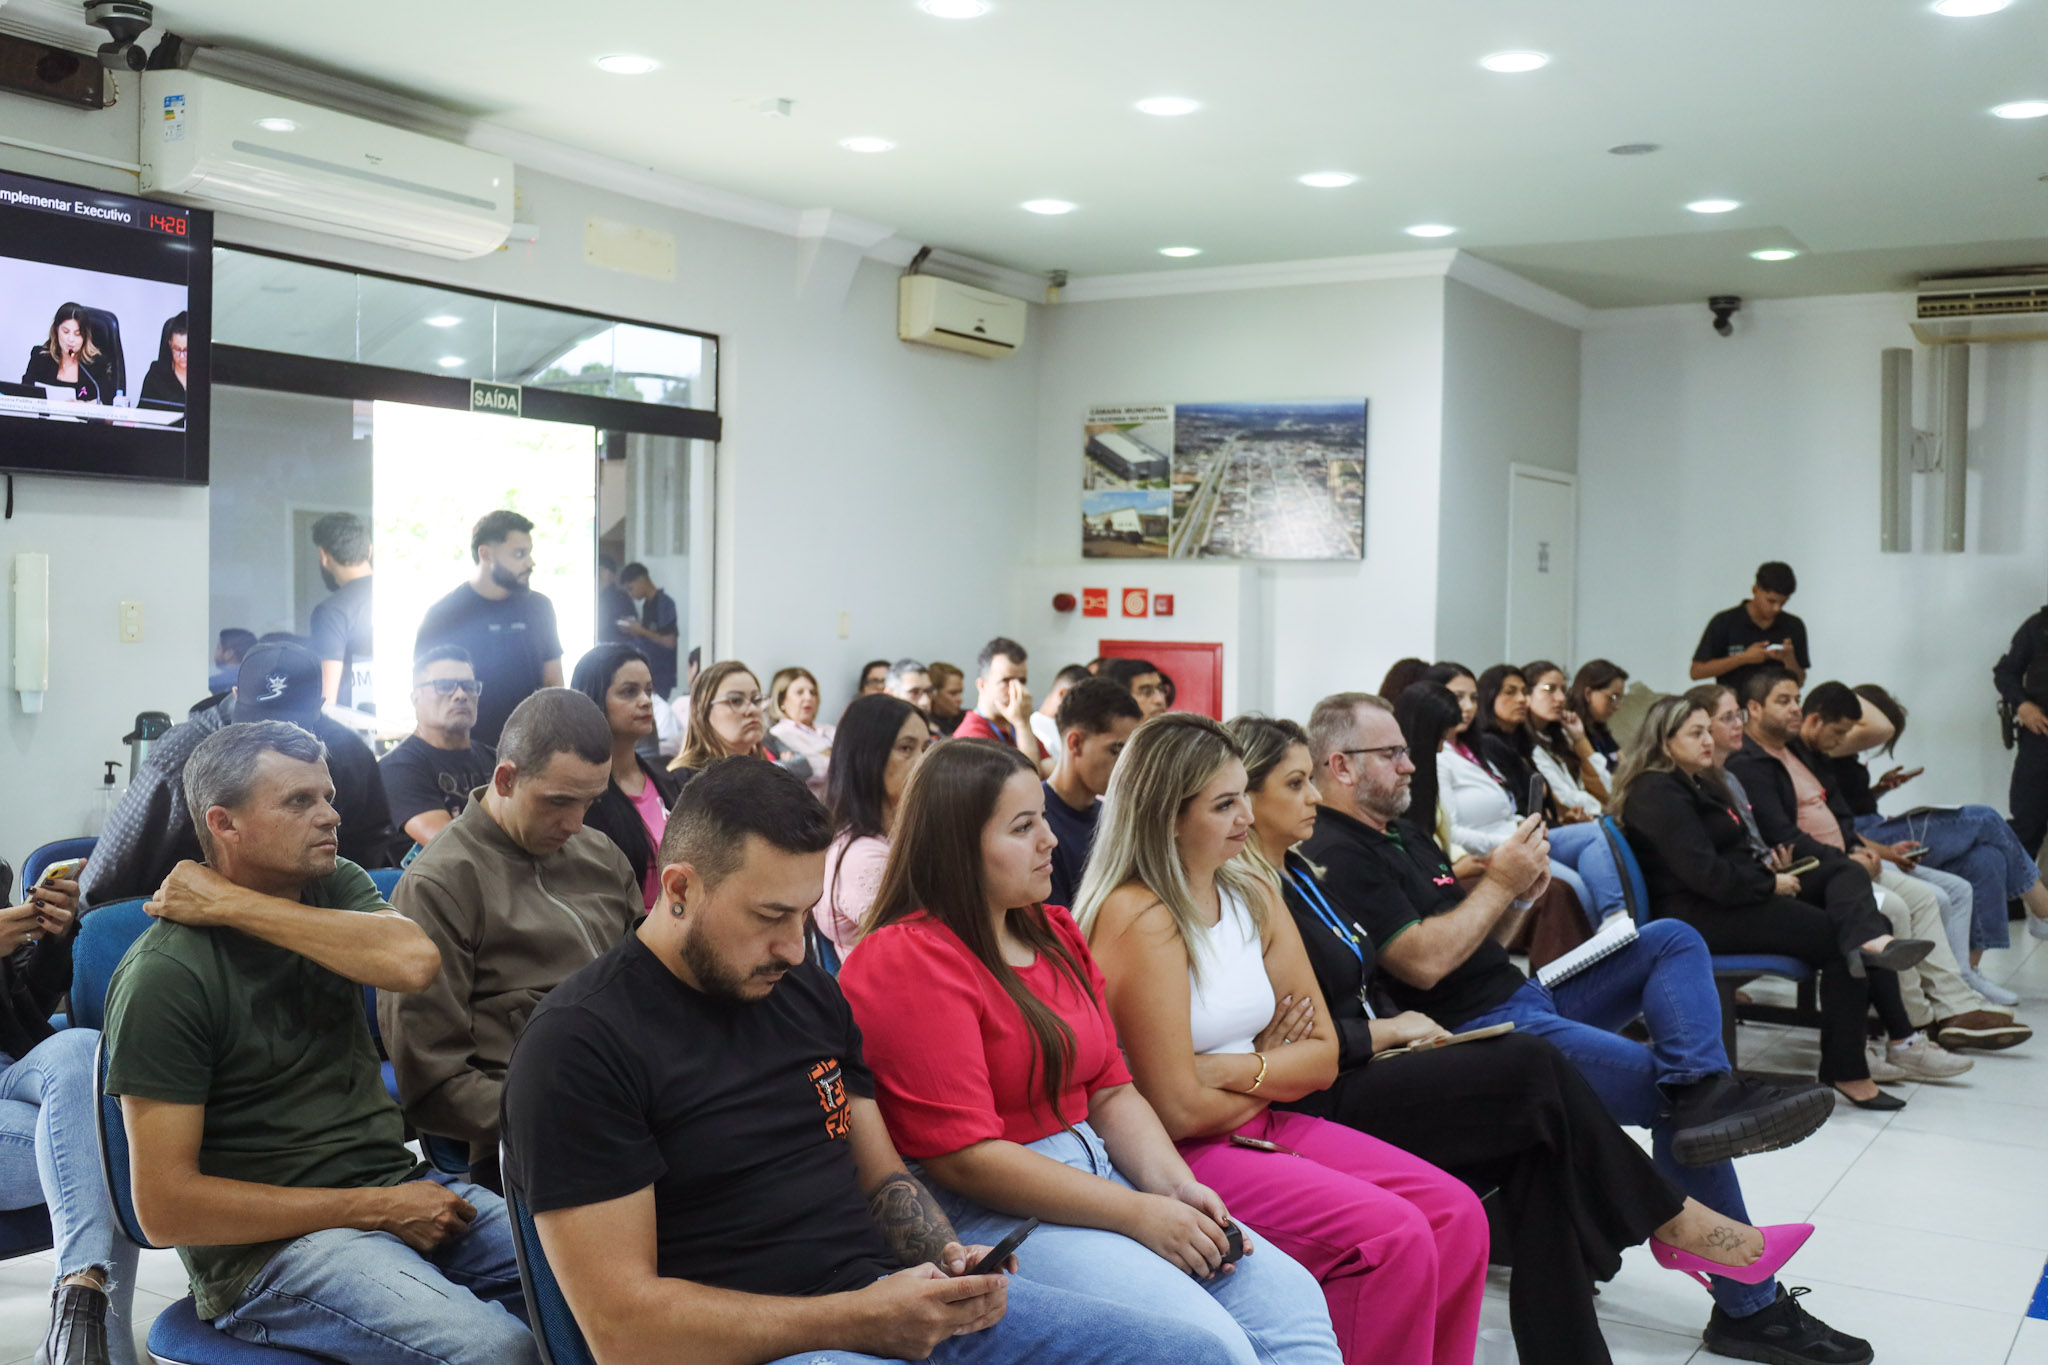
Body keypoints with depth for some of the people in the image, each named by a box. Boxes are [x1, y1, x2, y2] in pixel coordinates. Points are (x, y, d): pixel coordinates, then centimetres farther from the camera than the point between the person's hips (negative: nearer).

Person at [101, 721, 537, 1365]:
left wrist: (232, 904, -15)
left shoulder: (336, 887, 7)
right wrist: (376, 1209, -15)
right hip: (265, 1246, -6)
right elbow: (165, 1207, -13)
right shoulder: (165, 974, -10)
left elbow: (416, 961, -17)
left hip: (397, 1186, 6)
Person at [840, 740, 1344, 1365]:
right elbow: (964, 1157, -19)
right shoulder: (908, 962, -15)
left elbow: (1111, 1090, 13)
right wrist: (1138, 1214, -18)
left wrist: (1175, 1186, -6)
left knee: (1291, 1298, -7)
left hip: (1095, 1171, 9)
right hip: (987, 1210, -8)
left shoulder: (1056, 934, 14)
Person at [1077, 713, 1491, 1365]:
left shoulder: (1254, 897, 8)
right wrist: (1274, 1074, -1)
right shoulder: (1138, 920, -17)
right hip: (1181, 1157, -8)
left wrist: (1237, 1070, -12)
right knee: (1391, 1236, -21)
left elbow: (1323, 1057, 7)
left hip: (1262, 1126, 8)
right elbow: (1178, 1110, -19)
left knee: (1457, 1213, -5)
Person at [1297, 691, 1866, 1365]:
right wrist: (1499, 883, -12)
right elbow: (1424, 962, -22)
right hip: (1478, 1031, -11)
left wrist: (1517, 899, -1)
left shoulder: (1401, 832, 19)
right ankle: (1748, 1306, -5)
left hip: (1524, 996, 11)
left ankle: (1706, 1089, -25)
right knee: (1677, 1100, -14)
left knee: (1673, 940, 3)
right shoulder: (1337, 856, -13)